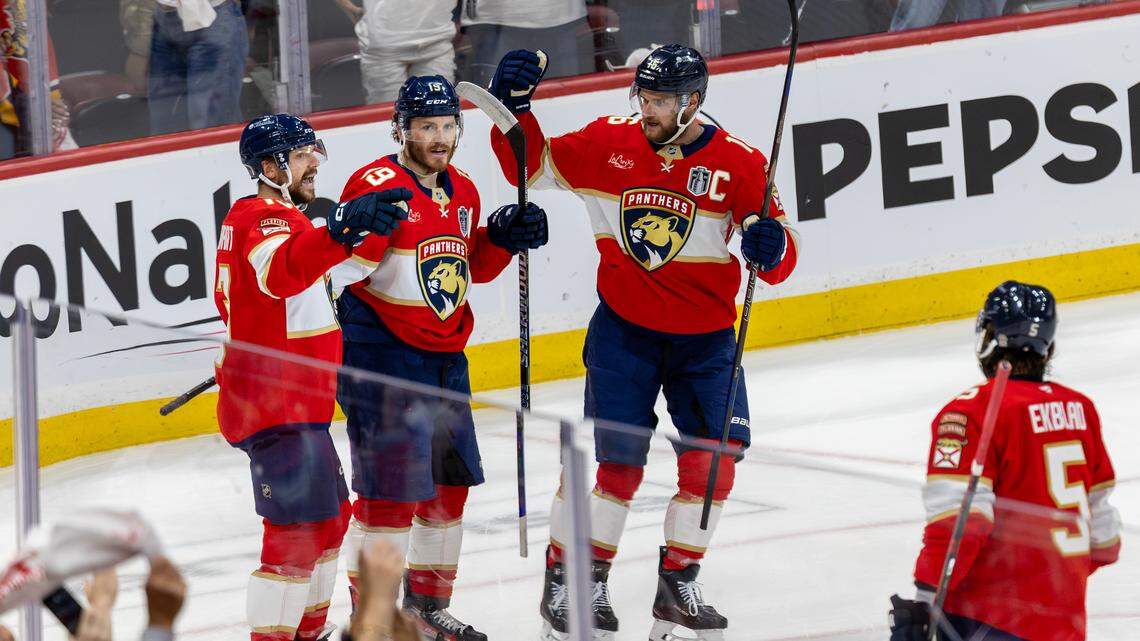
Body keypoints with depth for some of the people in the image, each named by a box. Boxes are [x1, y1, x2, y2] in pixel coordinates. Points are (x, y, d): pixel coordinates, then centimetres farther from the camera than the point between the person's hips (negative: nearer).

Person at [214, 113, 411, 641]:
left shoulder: (279, 220, 17)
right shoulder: (262, 221, -17)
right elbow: (283, 270, -41)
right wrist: (343, 230, -57)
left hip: (298, 406, 11)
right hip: (275, 409, -11)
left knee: (329, 516, 21)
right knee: (298, 529, -15)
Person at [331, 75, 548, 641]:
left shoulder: (463, 192, 11)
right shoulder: (376, 185, -15)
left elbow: (473, 268, 21)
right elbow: (343, 268, -18)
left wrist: (502, 238, 6)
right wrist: (359, 230, -37)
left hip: (445, 356, 8)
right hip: (382, 355, -8)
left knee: (450, 482, 14)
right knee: (391, 488, -9)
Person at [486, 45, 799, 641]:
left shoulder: (739, 163, -9)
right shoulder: (609, 143, -6)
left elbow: (781, 260, -7)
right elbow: (531, 166, 3)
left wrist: (771, 246, -30)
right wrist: (513, 108, -12)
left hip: (705, 338, 1)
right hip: (624, 329, -1)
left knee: (712, 461, -5)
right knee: (619, 462, -7)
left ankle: (677, 585, 14)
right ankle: (566, 582, 6)